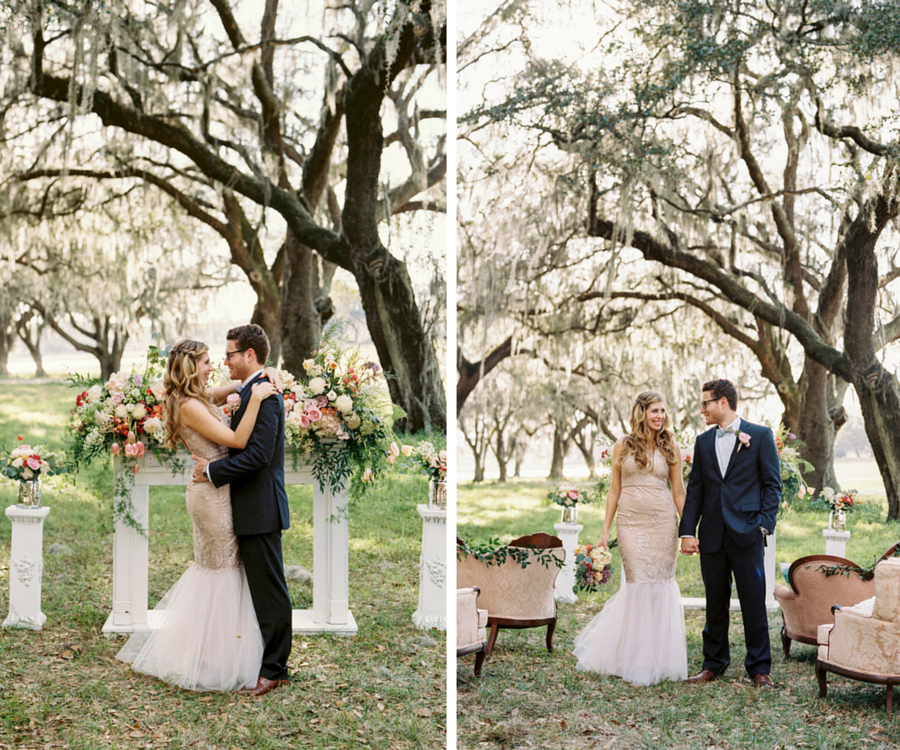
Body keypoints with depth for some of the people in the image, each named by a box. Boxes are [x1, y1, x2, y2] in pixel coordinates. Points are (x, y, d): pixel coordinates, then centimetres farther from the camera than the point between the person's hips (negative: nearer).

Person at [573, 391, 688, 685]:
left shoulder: (671, 448, 6)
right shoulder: (623, 446, 5)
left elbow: (679, 491, 8)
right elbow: (614, 490, 8)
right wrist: (605, 530, 4)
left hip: (663, 522, 1)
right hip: (632, 521, -1)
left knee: (661, 582, -1)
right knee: (639, 582, -5)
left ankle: (658, 656, 13)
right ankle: (636, 657, 10)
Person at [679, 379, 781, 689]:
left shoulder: (760, 436, 1)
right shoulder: (703, 442, 13)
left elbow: (772, 485, 0)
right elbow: (695, 489, 12)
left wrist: (763, 524, -10)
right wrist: (687, 531, 3)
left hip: (746, 534, -4)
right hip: (712, 535, 4)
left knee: (754, 602, -2)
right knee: (715, 602, 10)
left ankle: (759, 668, 8)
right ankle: (714, 663, 20)